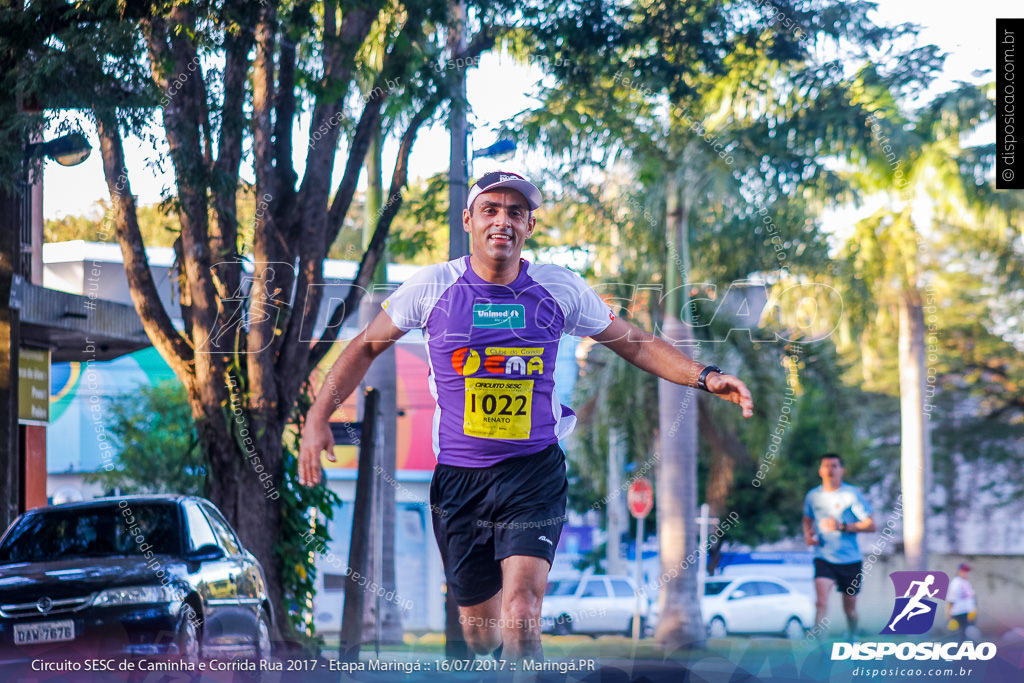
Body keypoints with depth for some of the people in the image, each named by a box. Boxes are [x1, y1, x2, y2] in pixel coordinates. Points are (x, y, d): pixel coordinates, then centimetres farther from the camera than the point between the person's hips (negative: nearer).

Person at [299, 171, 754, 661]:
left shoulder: (560, 289, -1)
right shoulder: (432, 286, -2)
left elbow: (634, 344, 11)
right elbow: (366, 345, 11)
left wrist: (706, 377, -1)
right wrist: (319, 415, 1)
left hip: (534, 473, -1)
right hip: (458, 475, 1)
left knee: (520, 614, -22)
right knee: (479, 631, 9)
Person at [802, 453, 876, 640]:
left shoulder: (852, 494, -6)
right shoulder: (813, 496, 5)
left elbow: (870, 525, -8)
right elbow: (807, 519, 25)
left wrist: (842, 526, -19)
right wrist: (808, 536, 3)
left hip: (850, 560, -1)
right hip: (823, 558, 1)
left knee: (850, 607, 10)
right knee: (821, 600, -21)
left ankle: (852, 639, 36)